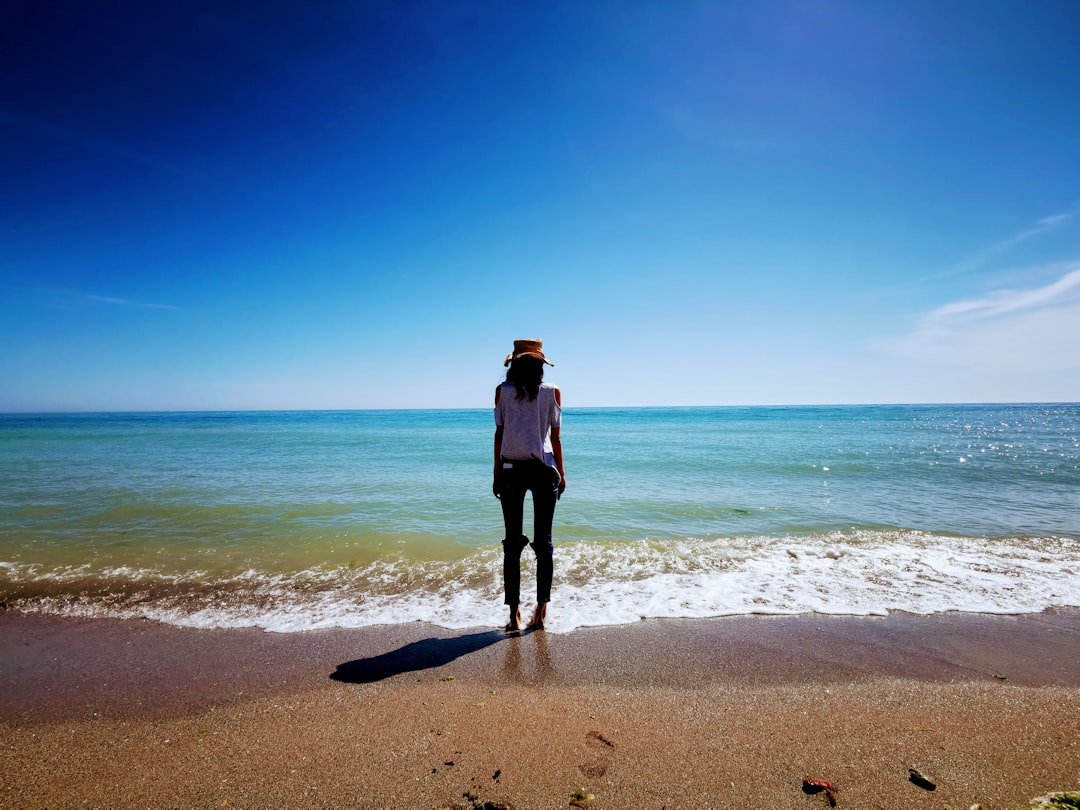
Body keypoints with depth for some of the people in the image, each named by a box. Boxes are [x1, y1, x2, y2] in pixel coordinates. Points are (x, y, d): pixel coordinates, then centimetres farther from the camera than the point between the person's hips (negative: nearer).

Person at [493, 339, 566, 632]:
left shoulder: (503, 390, 1)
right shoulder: (552, 391, 2)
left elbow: (499, 434, 0)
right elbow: (555, 437, 3)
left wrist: (497, 473, 7)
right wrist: (561, 472, 12)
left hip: (511, 469, 0)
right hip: (544, 469, 0)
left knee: (512, 543, 6)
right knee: (543, 542, 9)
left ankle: (514, 615, 8)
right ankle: (540, 612, 12)